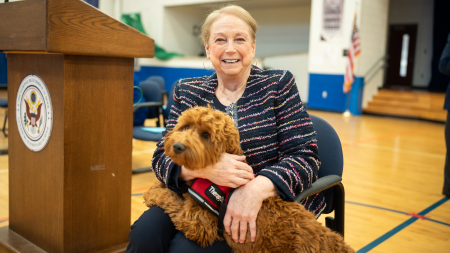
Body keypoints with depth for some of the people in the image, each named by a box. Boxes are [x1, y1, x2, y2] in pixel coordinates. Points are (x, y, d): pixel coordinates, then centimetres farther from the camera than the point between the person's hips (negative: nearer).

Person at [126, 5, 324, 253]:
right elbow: (162, 158, -2)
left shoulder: (278, 84, -2)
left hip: (269, 206, -2)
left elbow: (305, 156, -10)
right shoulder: (187, 91, 6)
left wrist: (257, 188, -30)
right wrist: (202, 167, -26)